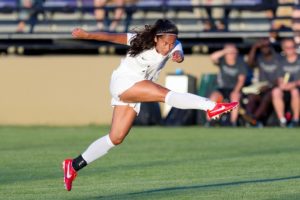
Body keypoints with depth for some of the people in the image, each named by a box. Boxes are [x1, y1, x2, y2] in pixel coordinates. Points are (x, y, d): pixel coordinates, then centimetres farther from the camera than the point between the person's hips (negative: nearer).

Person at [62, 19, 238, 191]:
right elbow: (112, 37, -9)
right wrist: (86, 35, -13)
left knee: (116, 138, 6)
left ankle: (74, 165, 13)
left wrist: (178, 56, -53)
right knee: (165, 94, -27)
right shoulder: (140, 40, -13)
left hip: (134, 93, 6)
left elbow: (178, 54, -30)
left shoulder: (174, 46, -8)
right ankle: (211, 107, -44)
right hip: (123, 82, -6)